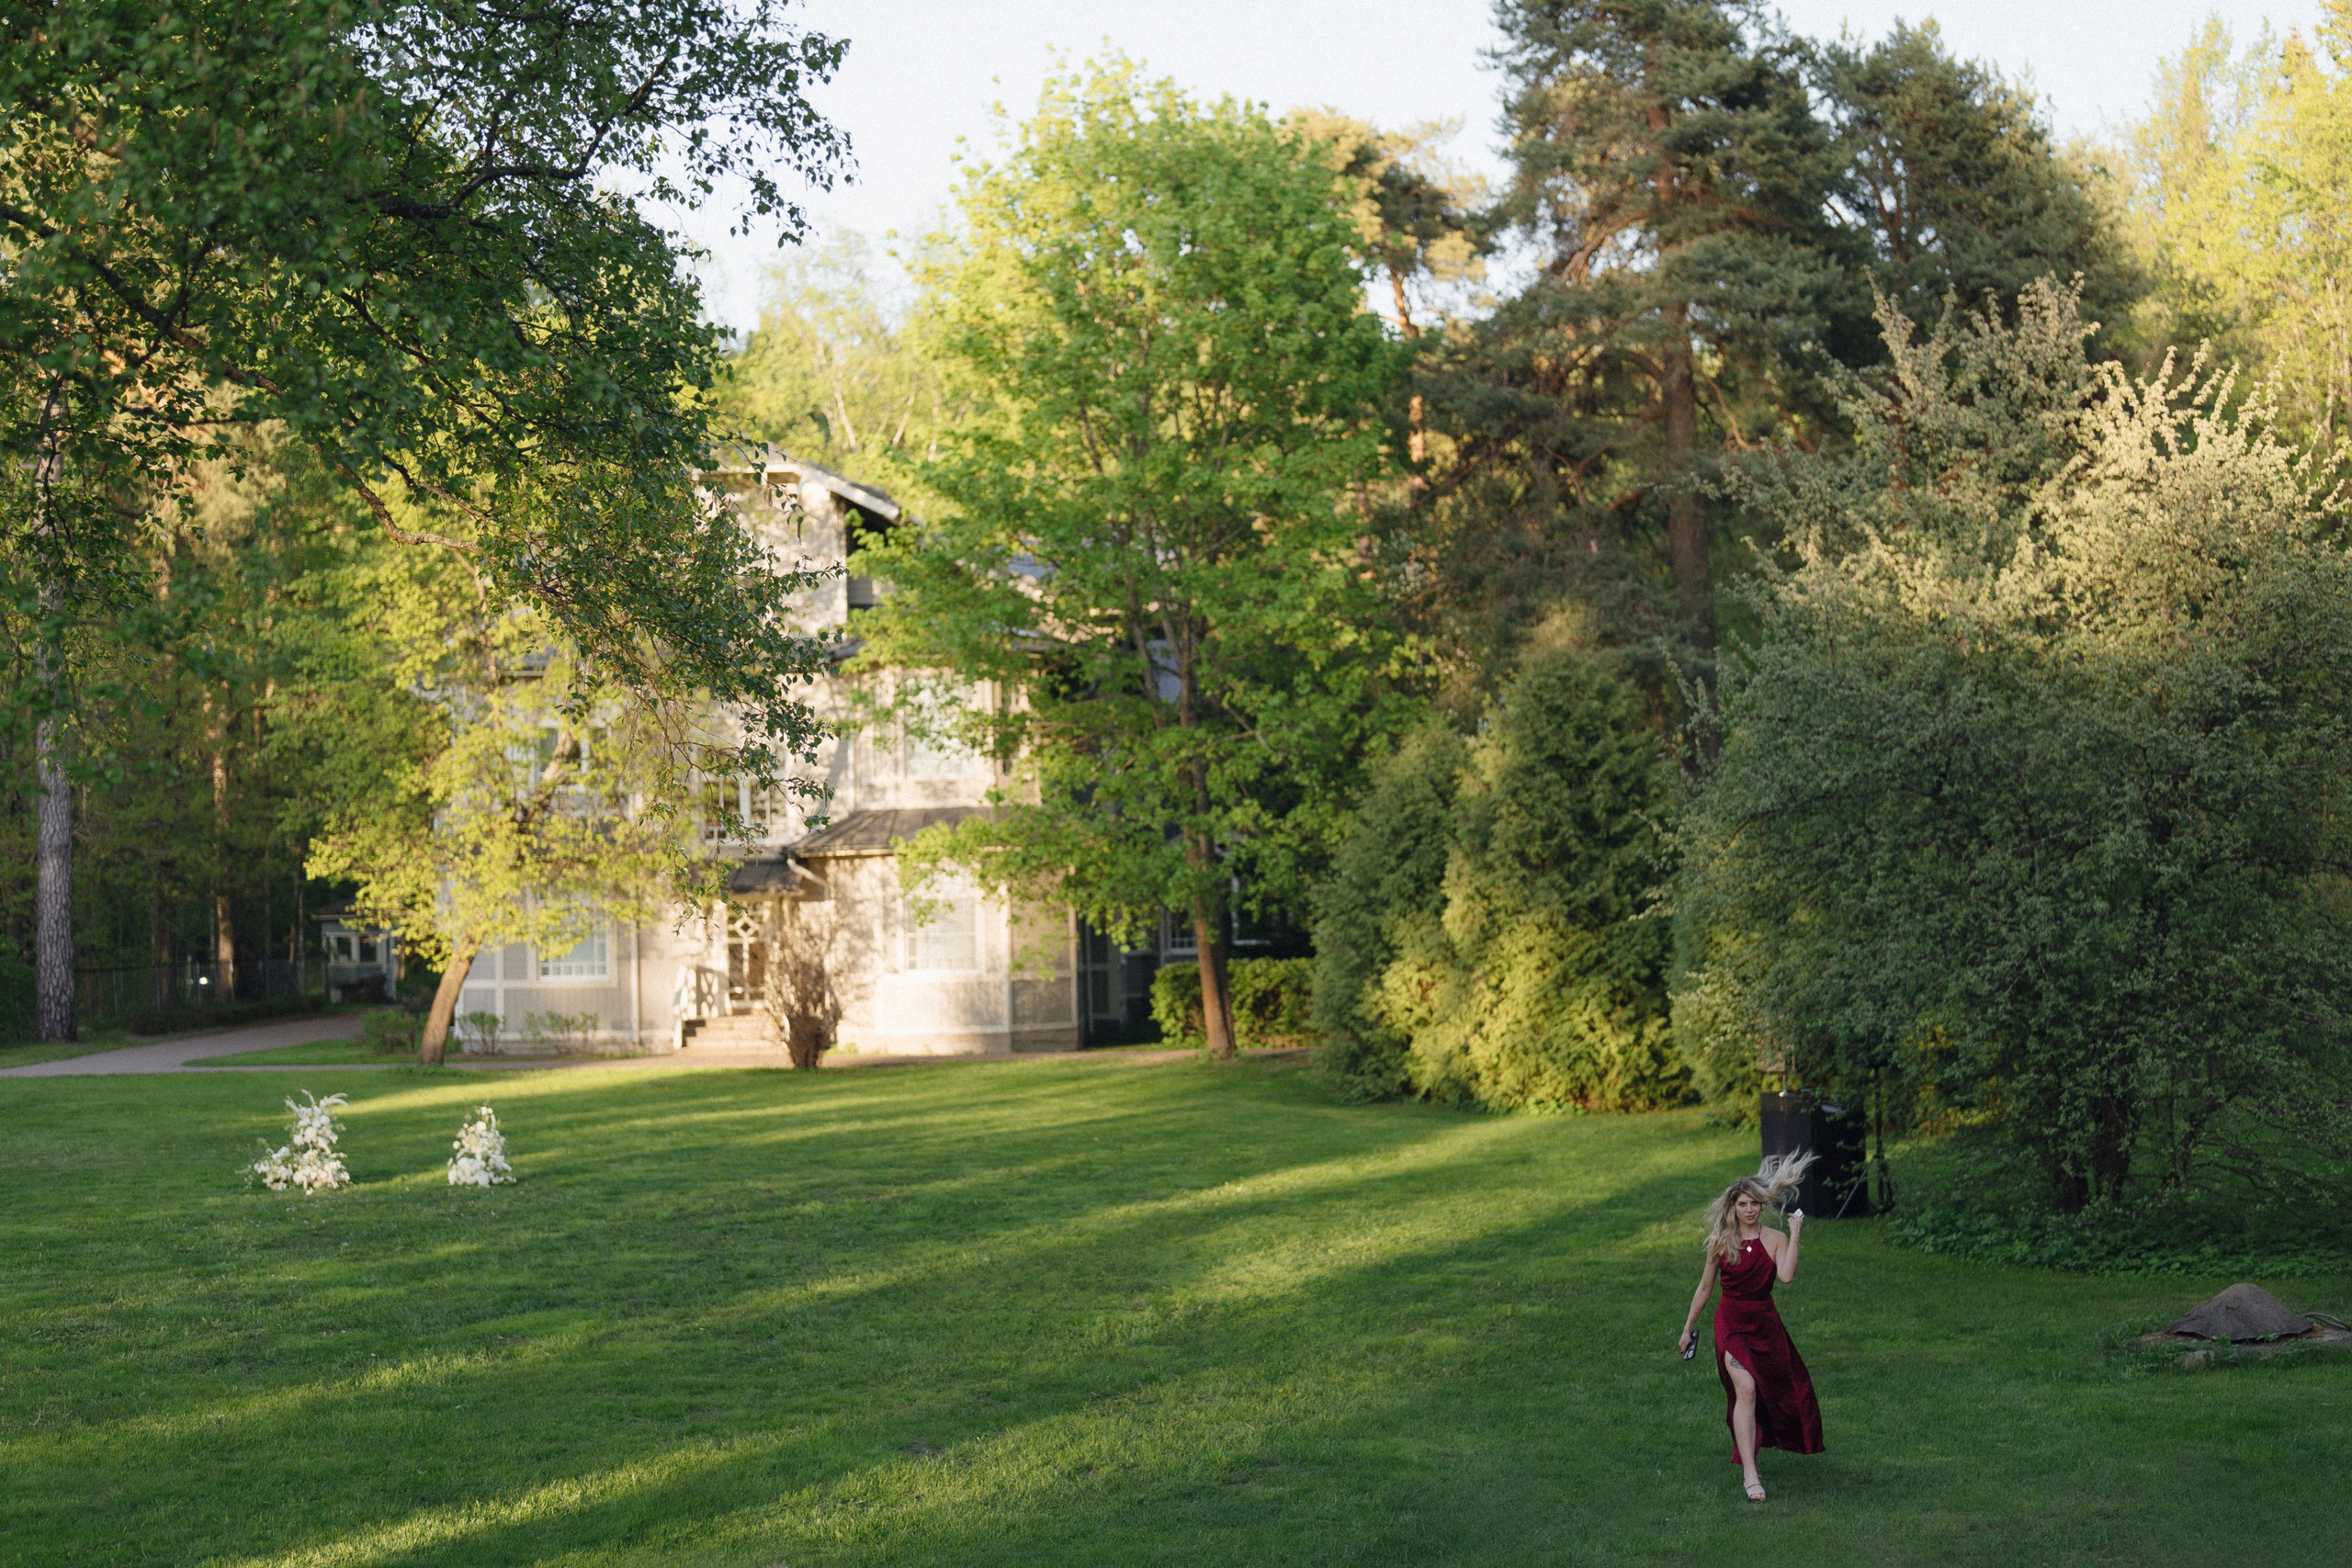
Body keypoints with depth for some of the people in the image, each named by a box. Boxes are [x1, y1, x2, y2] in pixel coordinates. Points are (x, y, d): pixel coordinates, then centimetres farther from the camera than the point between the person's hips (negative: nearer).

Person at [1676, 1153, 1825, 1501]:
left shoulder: (1774, 1240, -3)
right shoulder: (1720, 1242, -1)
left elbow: (1786, 1275, -23)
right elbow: (1705, 1287, 10)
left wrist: (1795, 1237, -21)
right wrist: (1688, 1328, 14)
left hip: (1765, 1323, 2)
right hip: (1731, 1322, -2)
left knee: (1773, 1392, 12)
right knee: (1745, 1388, -20)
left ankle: (1747, 1448, 41)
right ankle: (1750, 1475, -26)